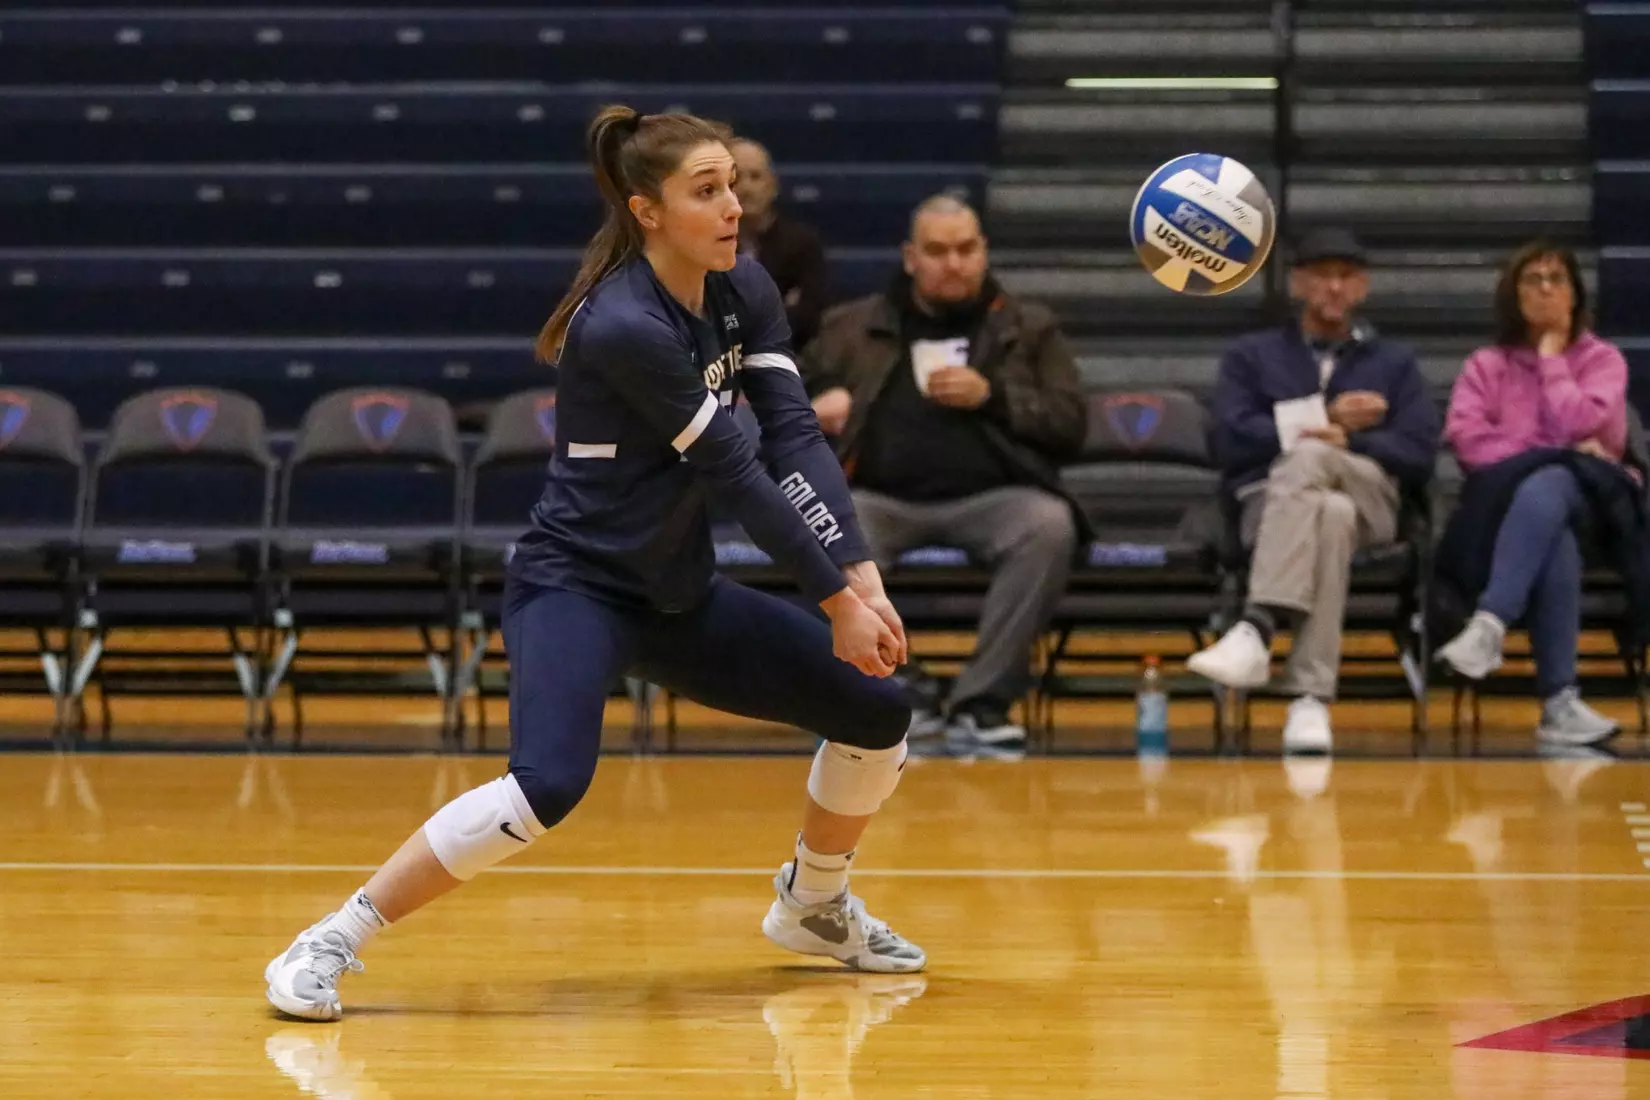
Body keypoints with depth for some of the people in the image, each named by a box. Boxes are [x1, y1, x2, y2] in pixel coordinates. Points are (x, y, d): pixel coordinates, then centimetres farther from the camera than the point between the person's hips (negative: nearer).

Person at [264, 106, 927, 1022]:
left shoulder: (744, 290, -2)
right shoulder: (620, 326, -25)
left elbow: (796, 438, -9)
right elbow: (735, 470, -22)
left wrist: (862, 574, -21)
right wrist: (836, 598, -18)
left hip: (679, 593, 8)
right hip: (578, 585, -8)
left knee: (877, 711, 8)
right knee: (549, 784, -32)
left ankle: (814, 904, 35)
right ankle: (327, 947, -21)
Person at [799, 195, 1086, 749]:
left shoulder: (1030, 328, 17)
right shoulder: (852, 327, 18)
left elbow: (1070, 425, 9)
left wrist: (993, 397, -6)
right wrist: (809, 411, -1)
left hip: (989, 498, 0)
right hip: (883, 498, 0)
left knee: (1051, 526, -34)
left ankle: (981, 700, -26)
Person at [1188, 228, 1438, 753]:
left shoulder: (1395, 364, 25)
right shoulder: (1251, 356, 23)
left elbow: (1419, 455, 8)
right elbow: (1231, 440, 4)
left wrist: (1345, 440, -9)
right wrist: (1326, 419, 0)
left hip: (1368, 500, 0)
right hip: (1267, 502, 0)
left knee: (1308, 459, -37)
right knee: (1328, 514, -39)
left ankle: (1257, 629, -49)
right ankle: (1311, 697, -50)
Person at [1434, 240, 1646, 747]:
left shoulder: (1603, 359, 16)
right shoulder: (1485, 365, 19)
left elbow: (1576, 425, -5)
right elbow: (1466, 438, -1)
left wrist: (1552, 354, 5)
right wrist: (1548, 455, -11)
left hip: (1584, 495, -1)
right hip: (1507, 499, 1)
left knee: (1545, 488, -42)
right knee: (1555, 544, -40)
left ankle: (1489, 625, -57)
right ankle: (1559, 700, -50)